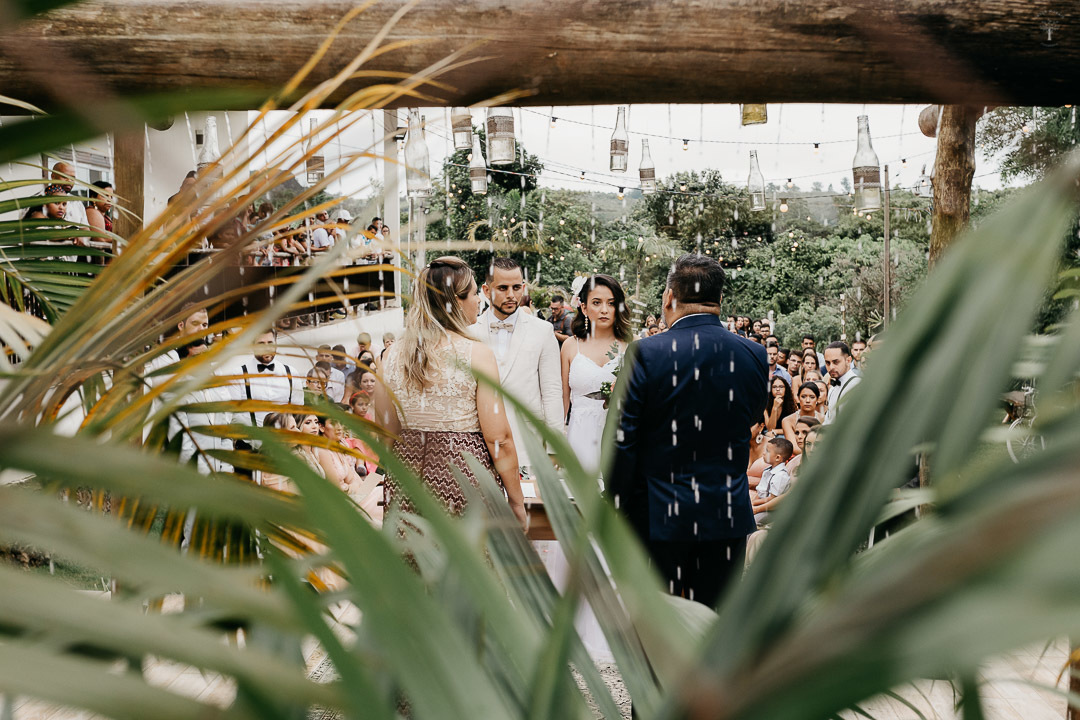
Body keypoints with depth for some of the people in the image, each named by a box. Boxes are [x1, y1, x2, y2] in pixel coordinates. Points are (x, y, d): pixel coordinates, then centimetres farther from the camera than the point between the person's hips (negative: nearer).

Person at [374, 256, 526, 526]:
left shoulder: (393, 353, 2)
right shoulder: (477, 354, -11)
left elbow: (386, 431, 9)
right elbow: (498, 438, -12)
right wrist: (517, 503, -3)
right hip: (465, 478, -5)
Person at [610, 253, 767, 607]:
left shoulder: (645, 353, -13)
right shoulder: (754, 356, -2)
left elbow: (621, 441, -11)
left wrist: (618, 507, -1)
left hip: (657, 516, -3)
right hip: (728, 516, 3)